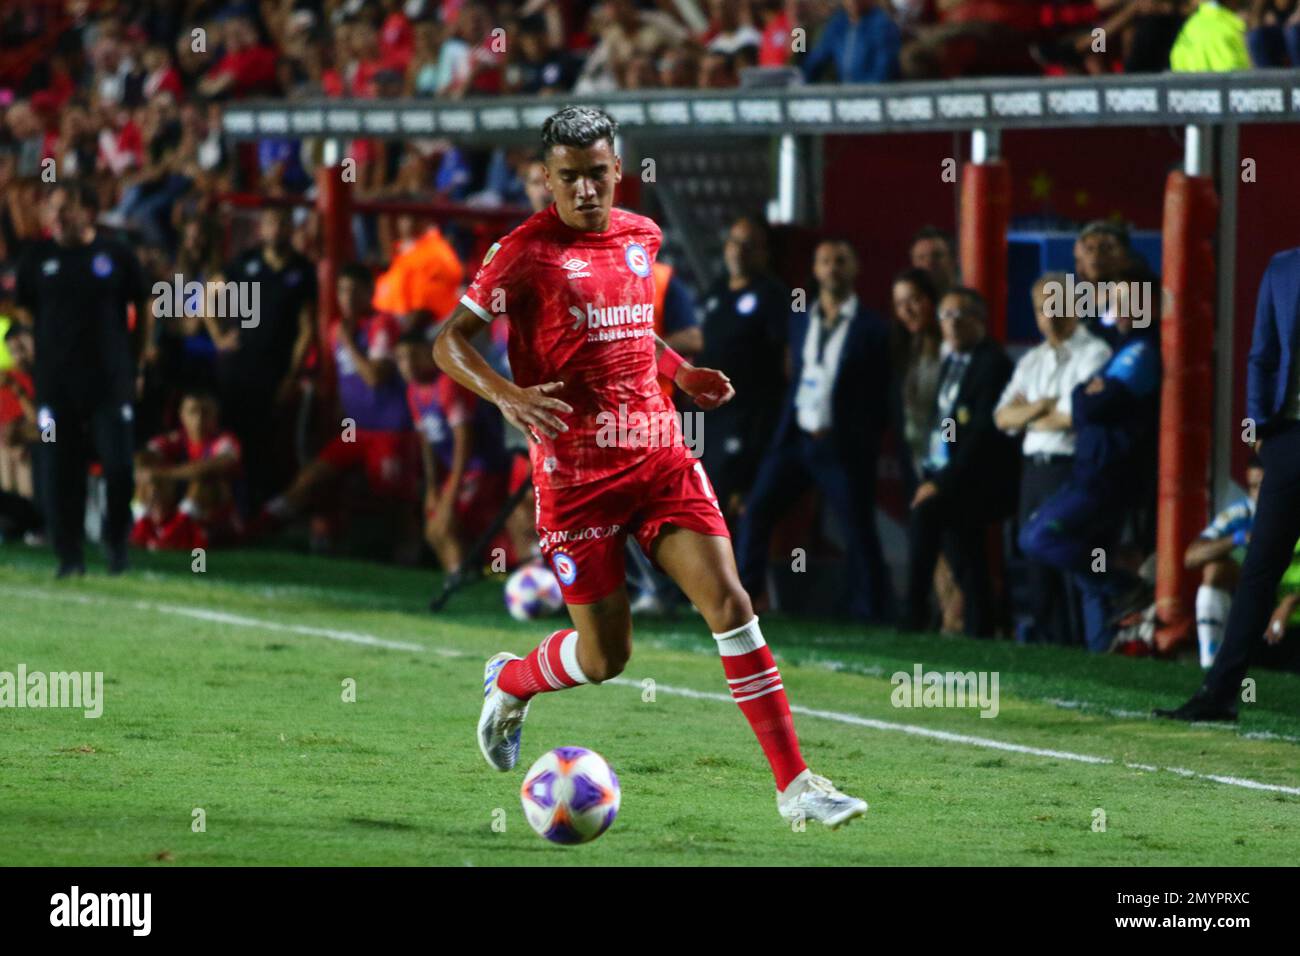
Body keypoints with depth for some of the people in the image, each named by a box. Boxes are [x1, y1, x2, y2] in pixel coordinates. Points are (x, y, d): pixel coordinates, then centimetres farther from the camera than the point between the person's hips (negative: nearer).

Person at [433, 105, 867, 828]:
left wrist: (682, 373, 13)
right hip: (576, 470, -4)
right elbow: (449, 342, -8)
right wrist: (508, 395, -25)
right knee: (606, 655, 1)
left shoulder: (642, 237, 10)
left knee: (729, 601, -9)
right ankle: (509, 683, 36)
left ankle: (796, 786, -8)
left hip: (658, 454, 4)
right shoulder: (528, 251, -8)